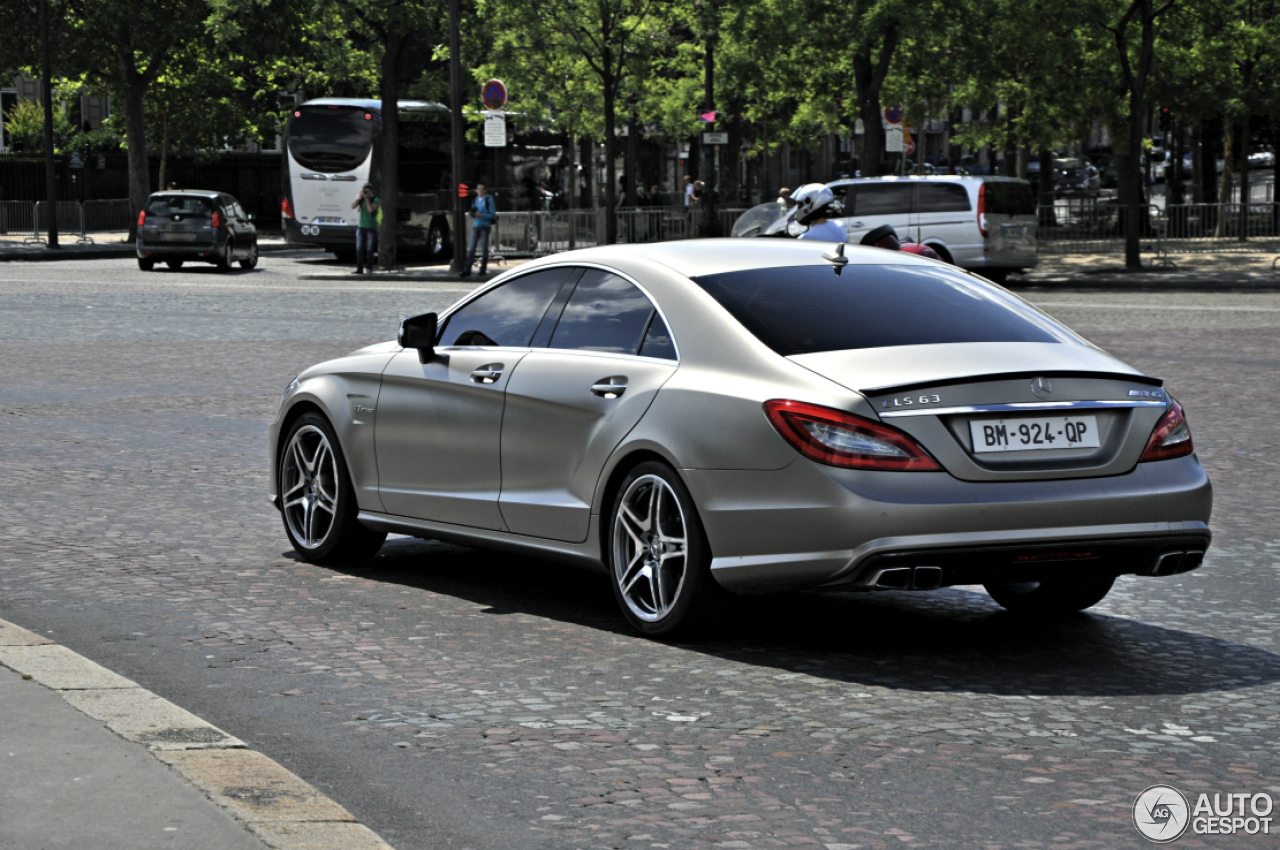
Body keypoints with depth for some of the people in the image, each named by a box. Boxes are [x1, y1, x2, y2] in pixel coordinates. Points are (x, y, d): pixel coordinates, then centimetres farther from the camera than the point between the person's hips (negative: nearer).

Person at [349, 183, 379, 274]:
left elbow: (371, 209, -19)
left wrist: (366, 198, -17)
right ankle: (359, 269, 1)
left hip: (371, 228, -3)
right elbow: (352, 206, -6)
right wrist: (359, 197, -13)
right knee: (359, 249, -2)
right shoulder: (361, 199, 7)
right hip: (361, 227, 3)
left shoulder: (376, 200, -3)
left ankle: (368, 268, 0)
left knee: (369, 249, -4)